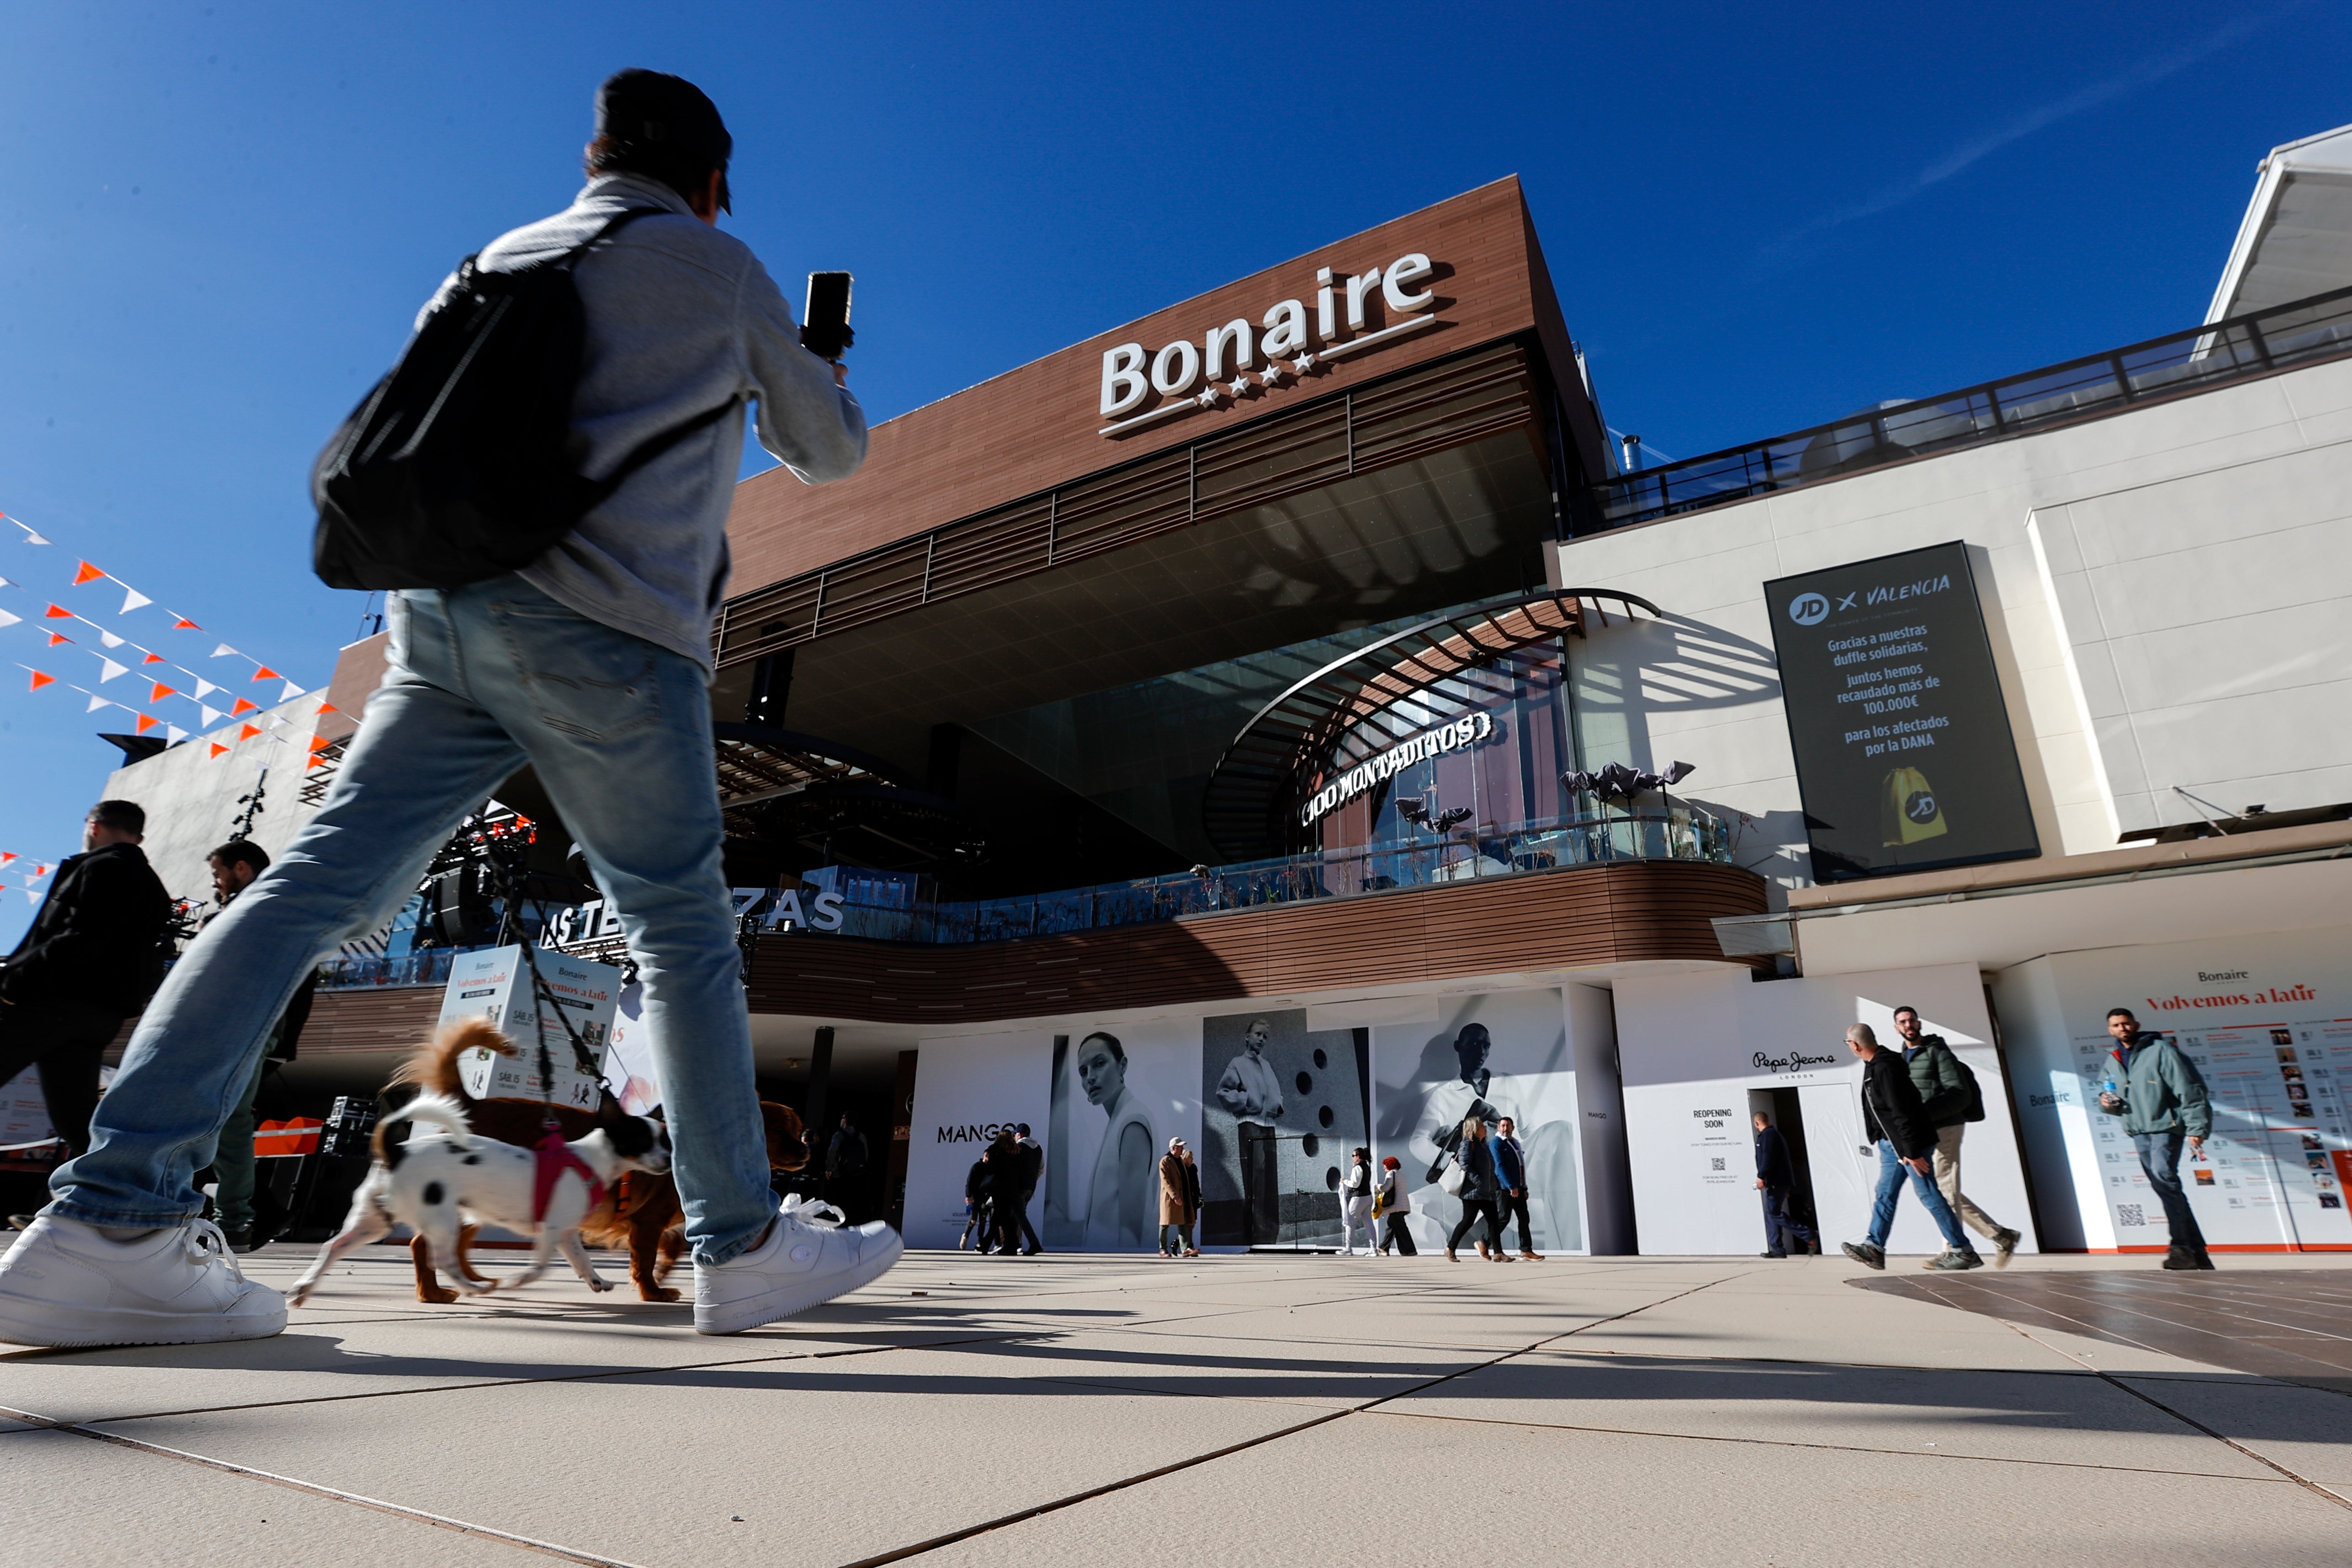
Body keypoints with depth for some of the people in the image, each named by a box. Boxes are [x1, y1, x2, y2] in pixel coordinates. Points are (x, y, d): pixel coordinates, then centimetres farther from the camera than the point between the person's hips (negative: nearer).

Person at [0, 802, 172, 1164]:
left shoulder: (102, 868, -4)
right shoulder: (155, 889, 22)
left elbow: (81, 937, -19)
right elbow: (151, 969, 19)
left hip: (54, 1001, -8)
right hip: (104, 1015, 8)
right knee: (77, 1118, 7)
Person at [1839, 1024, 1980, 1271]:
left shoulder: (1885, 1069, -23)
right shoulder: (1874, 1066, 10)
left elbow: (1902, 1112, -24)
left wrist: (1912, 1152, -23)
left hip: (1909, 1142, -10)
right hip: (1891, 1144, 10)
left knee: (1928, 1195, -3)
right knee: (1885, 1194, 7)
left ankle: (1962, 1251, 6)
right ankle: (1875, 1247, 8)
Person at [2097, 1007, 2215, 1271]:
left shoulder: (2160, 1050, -4)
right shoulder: (2113, 1060, 15)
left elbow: (2188, 1091, -9)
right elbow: (2114, 1100, 25)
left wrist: (2196, 1129, -15)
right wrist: (2106, 1103, 1)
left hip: (2165, 1126, -7)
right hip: (2138, 1131, 7)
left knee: (2164, 1176, -23)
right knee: (2164, 1187, 7)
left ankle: (2181, 1247, -21)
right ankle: (2197, 1251, 15)